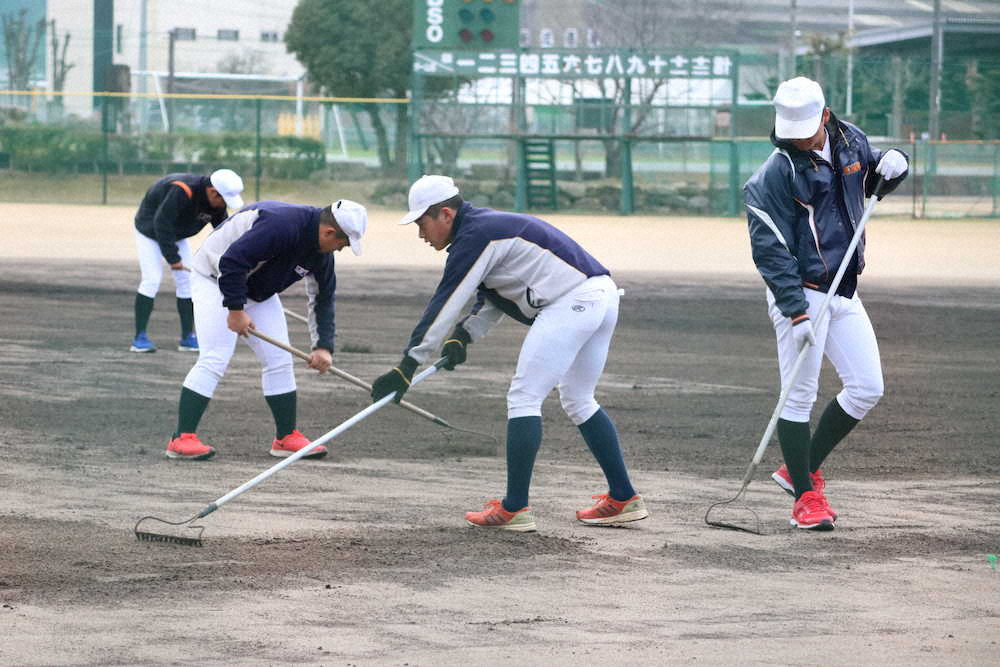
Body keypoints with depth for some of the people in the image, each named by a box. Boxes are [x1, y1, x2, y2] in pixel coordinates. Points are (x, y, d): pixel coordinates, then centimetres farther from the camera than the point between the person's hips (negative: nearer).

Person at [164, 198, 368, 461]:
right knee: (214, 360, -18)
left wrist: (323, 346, -6)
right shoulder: (281, 225, -34)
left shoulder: (321, 254, -5)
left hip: (258, 290, 9)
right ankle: (182, 439, -18)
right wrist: (235, 309, -30)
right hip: (216, 279, -9)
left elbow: (323, 299, 4)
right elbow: (232, 261, -36)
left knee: (279, 361, 5)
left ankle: (286, 438, 14)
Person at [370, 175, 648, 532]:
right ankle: (623, 499, 22)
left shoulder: (475, 236, -10)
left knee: (524, 396, -6)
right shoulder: (488, 225, 21)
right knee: (578, 401, 21)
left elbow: (444, 306, -12)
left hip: (572, 302, -10)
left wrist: (407, 366, -12)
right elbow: (491, 298, 23)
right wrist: (463, 337, 7)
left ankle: (514, 508, -6)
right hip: (604, 294, 10)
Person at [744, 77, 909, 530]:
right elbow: (770, 249, -18)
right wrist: (796, 312, -24)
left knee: (867, 388, 4)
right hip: (799, 293, -7)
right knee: (799, 396, -6)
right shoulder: (778, 172, -16)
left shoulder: (851, 141, 3)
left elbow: (870, 184, 23)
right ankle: (806, 496, 2)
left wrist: (890, 167, -3)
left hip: (844, 293, 7)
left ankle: (800, 470, 17)